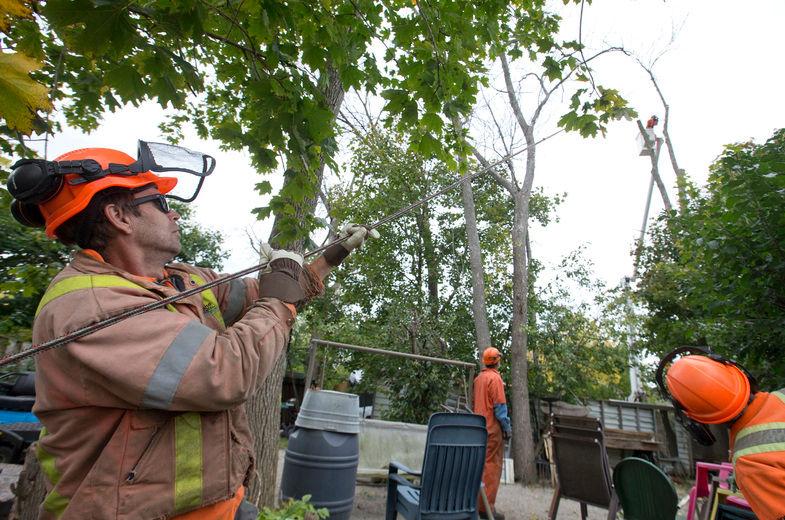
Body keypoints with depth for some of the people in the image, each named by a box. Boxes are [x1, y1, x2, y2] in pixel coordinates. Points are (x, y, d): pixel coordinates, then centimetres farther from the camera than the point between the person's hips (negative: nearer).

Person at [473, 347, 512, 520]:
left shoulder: (478, 378, 11)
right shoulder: (495, 378, -13)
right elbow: (499, 406, -15)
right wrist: (507, 427, -8)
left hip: (479, 428, 8)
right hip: (493, 429, -8)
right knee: (492, 467, -2)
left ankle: (477, 502, 22)